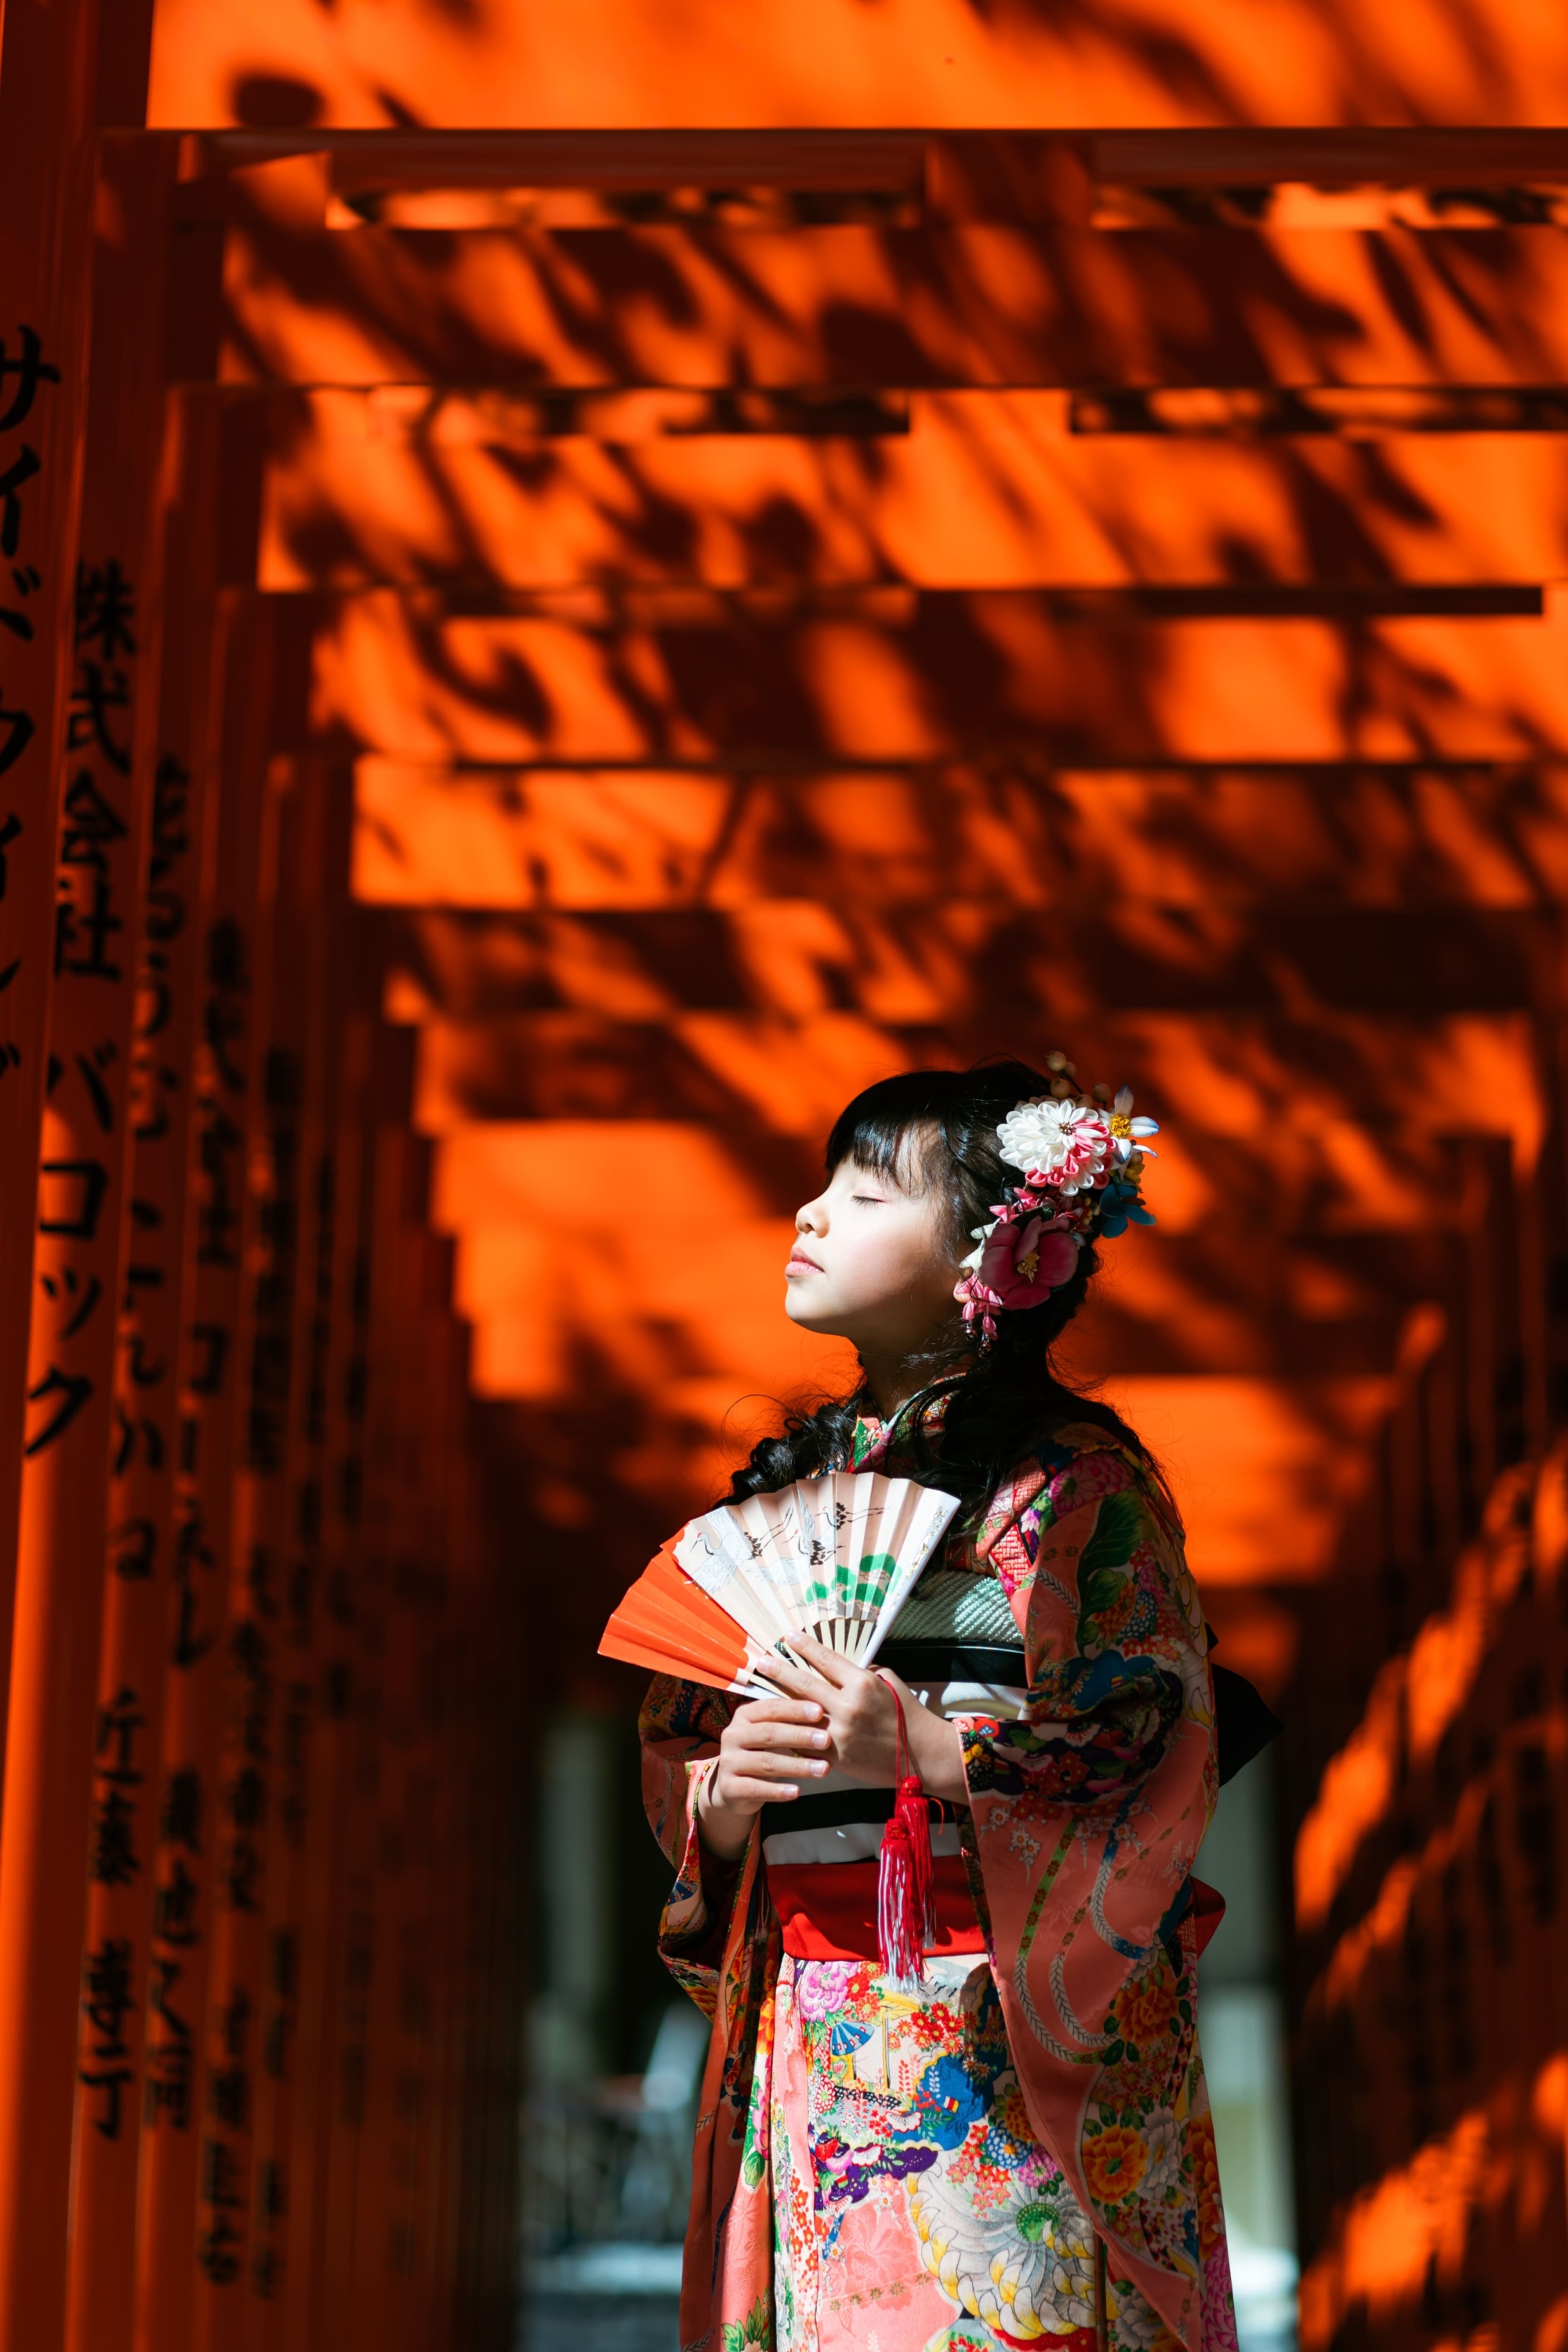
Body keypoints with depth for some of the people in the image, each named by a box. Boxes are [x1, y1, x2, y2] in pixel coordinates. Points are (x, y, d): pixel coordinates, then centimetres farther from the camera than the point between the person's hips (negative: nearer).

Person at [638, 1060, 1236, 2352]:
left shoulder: (1071, 1479, -3)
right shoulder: (788, 1483, 16)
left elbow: (1153, 1758, -10)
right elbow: (674, 1751, 17)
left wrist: (928, 1751, -22)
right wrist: (721, 1792, -6)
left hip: (999, 2042, -5)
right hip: (800, 2040, 5)